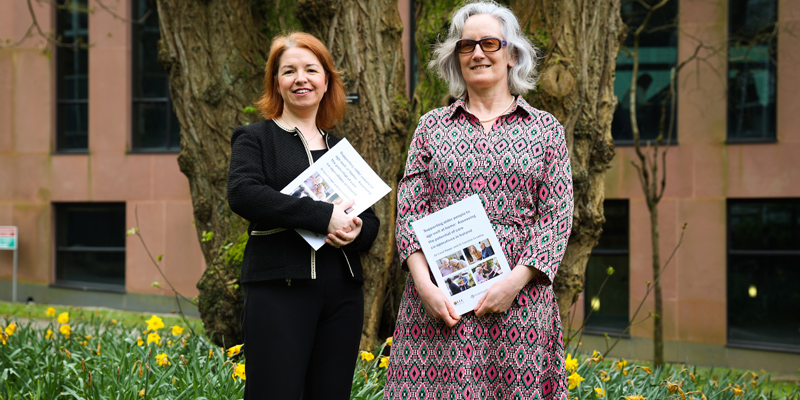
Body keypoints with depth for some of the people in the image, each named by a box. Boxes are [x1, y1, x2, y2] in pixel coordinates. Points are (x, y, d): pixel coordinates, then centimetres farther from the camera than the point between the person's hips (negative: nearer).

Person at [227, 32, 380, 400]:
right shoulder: (255, 138, 6)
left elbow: (370, 221, 18)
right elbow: (242, 194, -14)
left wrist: (356, 231, -8)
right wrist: (324, 216, -19)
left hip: (343, 293, 5)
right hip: (279, 288, -5)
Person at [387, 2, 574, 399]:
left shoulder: (546, 129, 9)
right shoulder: (431, 126, 11)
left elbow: (557, 217, 2)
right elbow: (410, 211, 5)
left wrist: (515, 281, -11)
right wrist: (423, 283, -10)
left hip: (520, 295, 0)